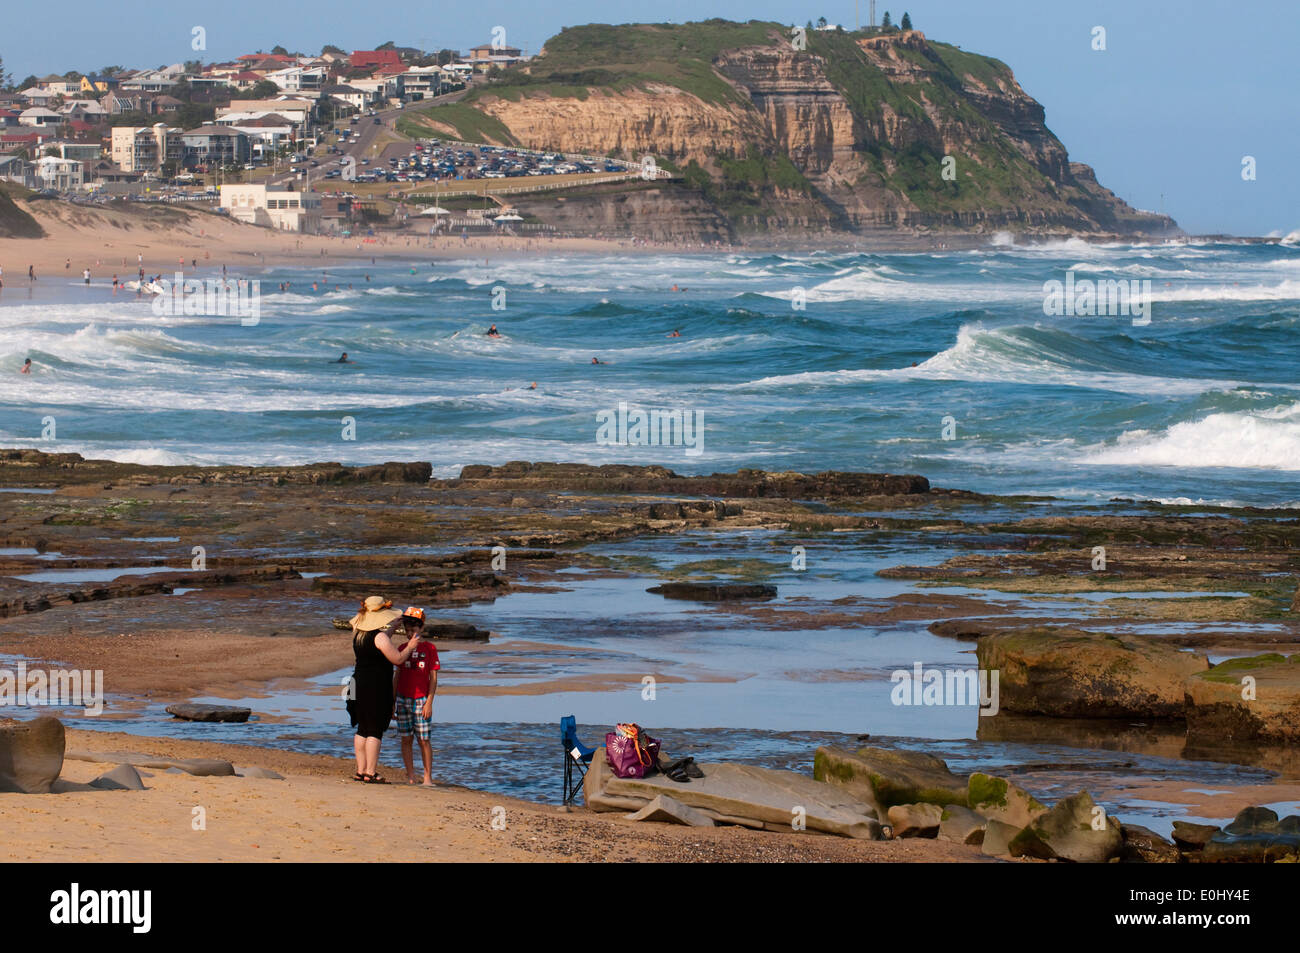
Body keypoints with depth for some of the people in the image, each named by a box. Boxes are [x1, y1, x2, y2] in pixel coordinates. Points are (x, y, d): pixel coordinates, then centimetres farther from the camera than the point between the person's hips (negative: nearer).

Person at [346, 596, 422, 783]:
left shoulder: (359, 635, 10)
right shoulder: (379, 637, -16)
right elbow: (398, 659, -12)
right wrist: (410, 647, 6)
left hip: (359, 684, 8)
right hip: (376, 688, -8)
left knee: (362, 730, 14)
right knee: (375, 731, -4)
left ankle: (361, 770, 18)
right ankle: (371, 773, -4)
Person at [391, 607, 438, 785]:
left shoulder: (429, 648, -2)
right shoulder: (402, 648, 9)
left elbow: (433, 677, -3)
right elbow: (397, 675, 14)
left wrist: (429, 702, -9)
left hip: (421, 700, -3)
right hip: (403, 699, 3)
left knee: (423, 740, -3)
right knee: (406, 739, 4)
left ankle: (428, 777, 5)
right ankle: (410, 776, 9)